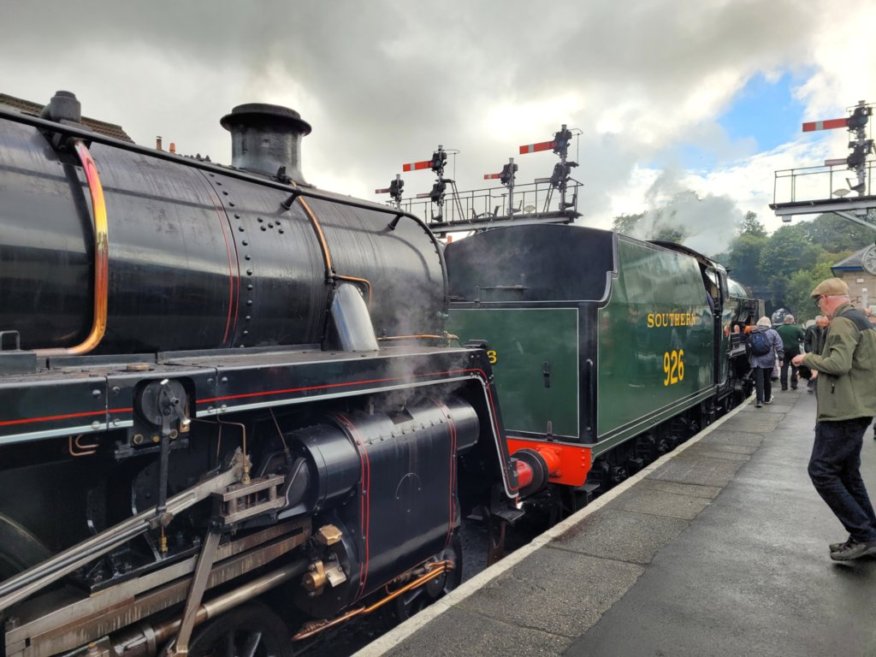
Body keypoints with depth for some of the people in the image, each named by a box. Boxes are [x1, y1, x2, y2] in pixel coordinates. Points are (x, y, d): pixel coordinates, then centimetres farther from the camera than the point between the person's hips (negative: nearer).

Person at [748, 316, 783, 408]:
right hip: (768, 360, 0)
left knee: (758, 380, -4)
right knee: (767, 379, 15)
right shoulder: (772, 332, 0)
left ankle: (759, 400, -15)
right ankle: (767, 399, 27)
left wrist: (749, 359, 18)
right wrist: (780, 356, -1)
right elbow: (778, 345, -4)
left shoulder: (752, 334, 7)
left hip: (756, 361, 0)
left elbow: (749, 348, 11)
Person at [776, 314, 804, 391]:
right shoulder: (796, 328, -9)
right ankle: (794, 384, 8)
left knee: (784, 367, 5)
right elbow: (803, 338, -6)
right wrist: (798, 342, 13)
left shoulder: (779, 329, -3)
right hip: (794, 350, -1)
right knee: (795, 367, 9)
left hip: (783, 350, 2)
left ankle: (784, 385, 3)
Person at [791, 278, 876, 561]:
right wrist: (820, 367, 18)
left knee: (822, 471, -8)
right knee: (847, 474, 14)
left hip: (843, 411, -10)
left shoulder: (842, 323, -13)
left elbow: (839, 364, -24)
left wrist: (808, 359, -9)